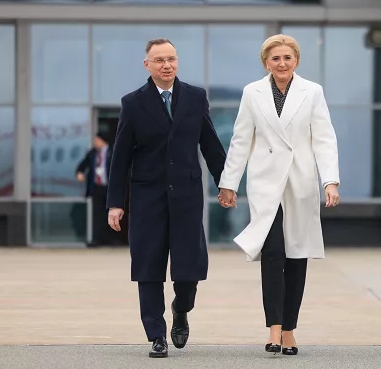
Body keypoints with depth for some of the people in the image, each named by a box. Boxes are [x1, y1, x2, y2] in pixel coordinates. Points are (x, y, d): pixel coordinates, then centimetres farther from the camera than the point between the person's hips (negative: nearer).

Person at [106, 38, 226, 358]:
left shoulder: (196, 97, 6)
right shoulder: (133, 103, 1)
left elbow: (211, 145, 10)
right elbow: (121, 156, 1)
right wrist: (115, 203, -2)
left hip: (187, 195, 1)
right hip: (147, 197, -1)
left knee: (190, 265, -3)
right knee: (149, 269, -1)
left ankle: (181, 311, 28)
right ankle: (157, 337, 7)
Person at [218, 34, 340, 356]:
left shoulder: (312, 92, 2)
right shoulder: (253, 93, 4)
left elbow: (324, 139, -3)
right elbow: (241, 141, 7)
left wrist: (331, 181, -14)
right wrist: (229, 183, 5)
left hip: (301, 184, 1)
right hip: (266, 183, -1)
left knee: (296, 257, 6)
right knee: (272, 251, -15)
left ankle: (289, 329, 15)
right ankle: (275, 328, -19)